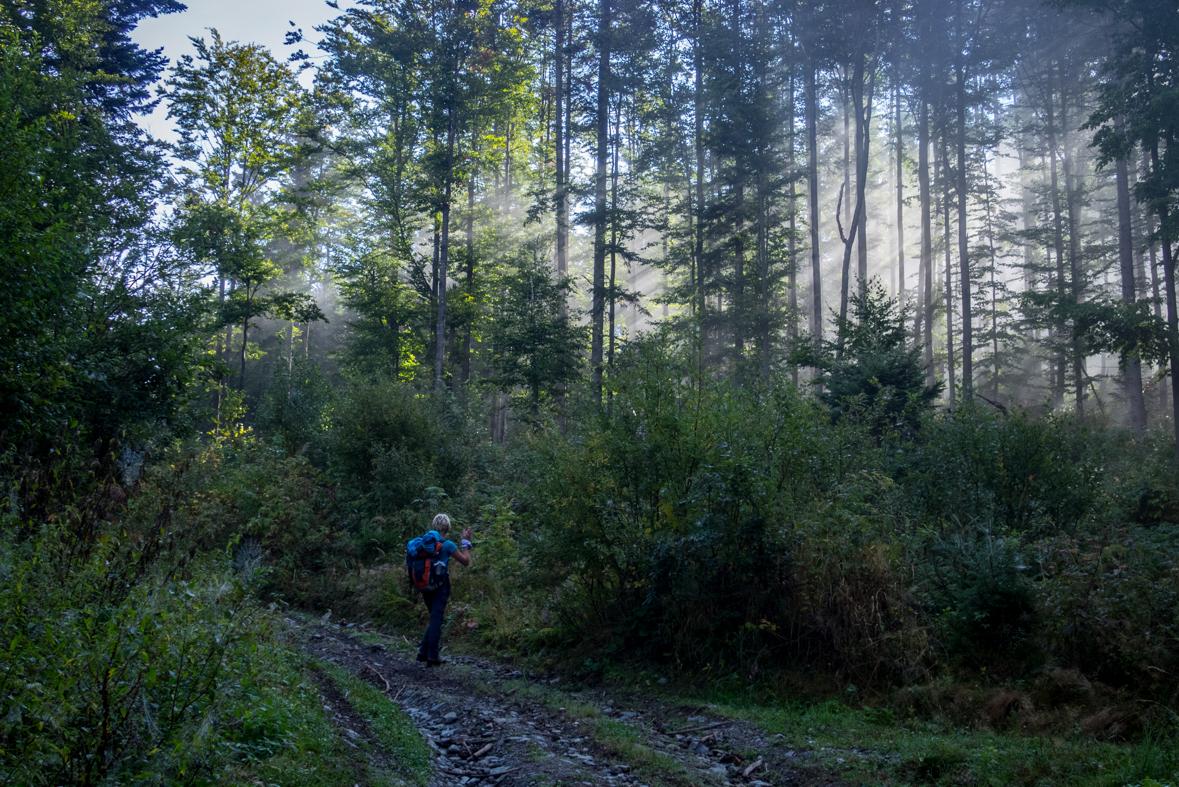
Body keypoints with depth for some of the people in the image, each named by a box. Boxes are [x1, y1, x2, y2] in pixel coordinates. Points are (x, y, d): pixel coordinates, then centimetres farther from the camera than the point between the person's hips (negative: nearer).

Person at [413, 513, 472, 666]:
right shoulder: (448, 545, -10)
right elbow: (466, 561, -2)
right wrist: (466, 542, 6)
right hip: (440, 585, -5)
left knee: (434, 618, 19)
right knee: (436, 619, -3)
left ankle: (423, 651, 14)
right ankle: (432, 656, -4)